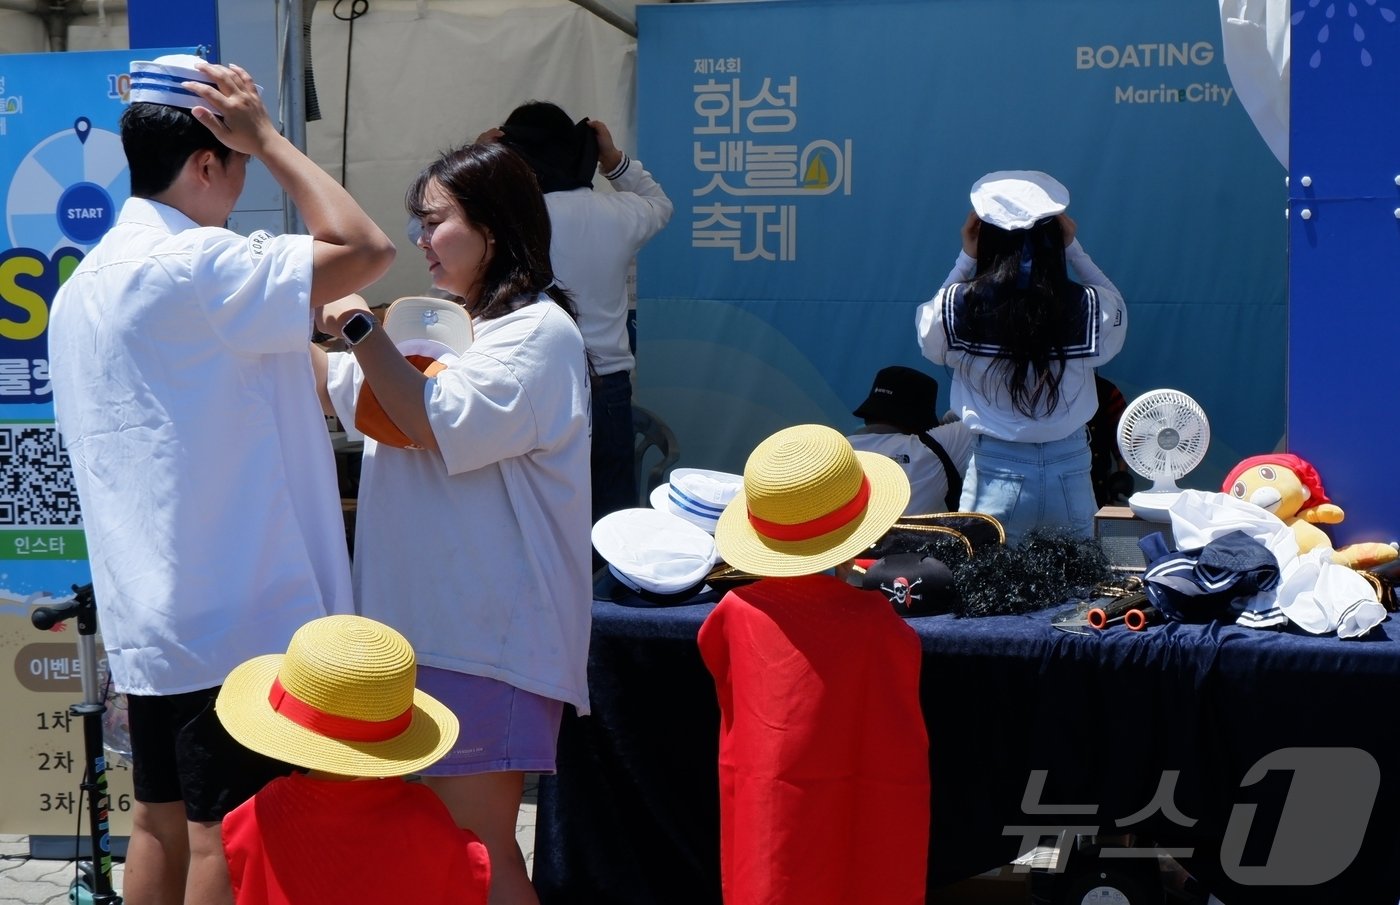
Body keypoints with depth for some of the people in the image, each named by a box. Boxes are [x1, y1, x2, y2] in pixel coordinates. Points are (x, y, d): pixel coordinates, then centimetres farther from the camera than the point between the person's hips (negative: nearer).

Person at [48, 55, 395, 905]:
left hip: (148, 615, 9)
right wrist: (268, 139, -11)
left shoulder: (86, 283, 13)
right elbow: (367, 250, -22)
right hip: (239, 613, -9)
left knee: (163, 823, 14)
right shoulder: (193, 267, -17)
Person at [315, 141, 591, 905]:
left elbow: (441, 427, -21)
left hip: (485, 640, -9)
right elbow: (335, 390, 29)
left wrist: (362, 329, -15)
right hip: (428, 627, 9)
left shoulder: (538, 334, -9)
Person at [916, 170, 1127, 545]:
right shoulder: (1088, 307, -8)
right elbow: (1118, 312, 17)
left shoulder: (960, 306, -11)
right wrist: (1075, 250, 14)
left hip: (996, 472, -1)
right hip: (1069, 474, 1)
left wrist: (965, 258, 10)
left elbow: (928, 332, 13)